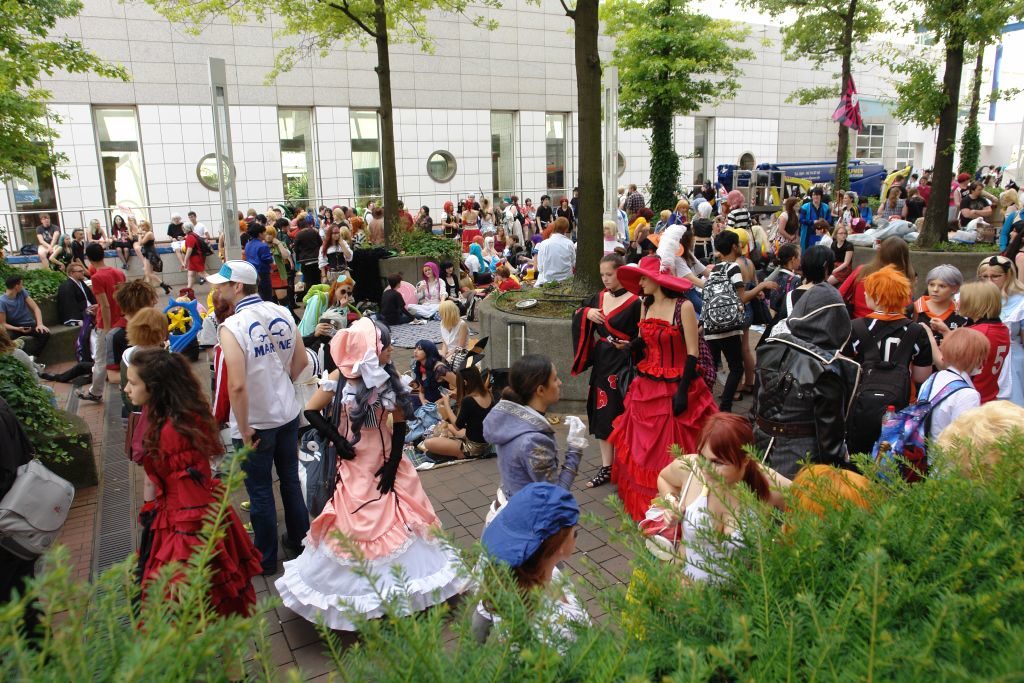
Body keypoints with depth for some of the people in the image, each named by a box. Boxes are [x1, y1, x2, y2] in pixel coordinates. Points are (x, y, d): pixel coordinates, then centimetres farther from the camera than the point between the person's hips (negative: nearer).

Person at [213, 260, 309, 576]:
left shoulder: (231, 327, -22)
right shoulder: (282, 313, -4)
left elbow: (237, 386, -28)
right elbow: (301, 361, 4)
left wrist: (244, 430, -18)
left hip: (255, 422, -6)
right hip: (288, 413, 6)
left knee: (260, 492, 12)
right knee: (291, 480, 22)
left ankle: (266, 558, 29)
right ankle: (299, 541, 39)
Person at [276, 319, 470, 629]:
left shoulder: (390, 378, -5)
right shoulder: (341, 378, -13)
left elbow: (400, 424, -2)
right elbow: (311, 411, -6)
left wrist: (393, 465, -7)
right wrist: (337, 440, -12)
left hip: (385, 461, 3)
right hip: (354, 464, -3)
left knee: (396, 521, 10)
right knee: (352, 525, 6)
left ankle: (397, 584, 28)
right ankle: (352, 590, 25)